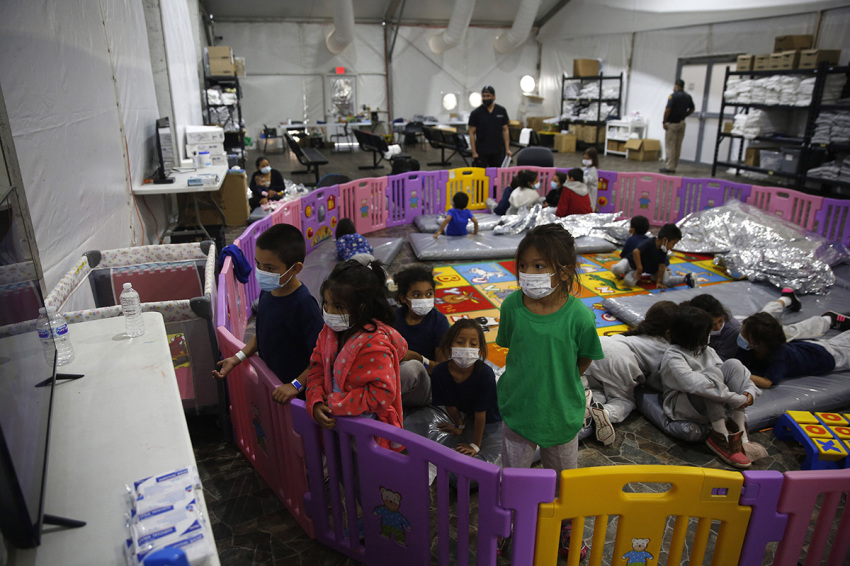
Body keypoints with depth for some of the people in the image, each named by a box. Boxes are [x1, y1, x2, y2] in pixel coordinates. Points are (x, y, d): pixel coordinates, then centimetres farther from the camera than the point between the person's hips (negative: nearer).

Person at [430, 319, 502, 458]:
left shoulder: (485, 374, -38)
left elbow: (480, 413, -27)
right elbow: (450, 404, -9)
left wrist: (475, 445, -18)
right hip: (466, 416, 3)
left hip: (491, 419, -3)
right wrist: (460, 425, 6)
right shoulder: (440, 372, -28)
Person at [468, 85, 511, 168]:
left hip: (497, 152, 3)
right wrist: (474, 152, -10)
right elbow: (472, 133, -3)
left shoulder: (502, 111, 5)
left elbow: (505, 130, 7)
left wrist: (507, 149, 0)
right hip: (481, 152, -3)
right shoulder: (476, 113, -3)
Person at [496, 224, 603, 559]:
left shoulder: (579, 315, -23)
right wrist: (526, 382, -1)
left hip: (562, 414, 0)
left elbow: (583, 362, -7)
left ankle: (566, 527, 54)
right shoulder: (512, 306, -17)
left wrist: (558, 385, -2)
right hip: (518, 409, 1)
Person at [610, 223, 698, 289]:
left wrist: (658, 282, -6)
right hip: (631, 263, -5)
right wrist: (639, 268, -33)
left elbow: (661, 266, -4)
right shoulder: (649, 243, -29)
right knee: (616, 269, -37)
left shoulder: (663, 251, -8)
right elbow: (636, 252, -40)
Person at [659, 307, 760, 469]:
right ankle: (720, 436, -26)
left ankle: (739, 430, -18)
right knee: (712, 372, -32)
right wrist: (738, 399, -34)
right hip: (681, 404, -8)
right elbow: (696, 384, -36)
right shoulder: (672, 358, -20)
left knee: (733, 365, -13)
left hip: (710, 405, 8)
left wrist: (750, 390, -20)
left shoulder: (705, 350, 6)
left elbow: (740, 372, 1)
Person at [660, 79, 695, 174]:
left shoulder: (673, 96, -13)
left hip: (672, 123, -7)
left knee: (670, 146, -4)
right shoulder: (688, 97, 8)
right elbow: (691, 110, 14)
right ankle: (674, 166, 17)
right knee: (678, 146, 11)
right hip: (682, 123, 7)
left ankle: (669, 167, -5)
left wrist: (664, 122, -12)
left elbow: (667, 110, -20)